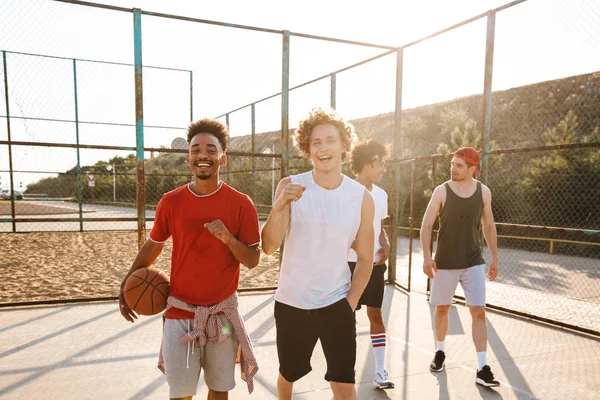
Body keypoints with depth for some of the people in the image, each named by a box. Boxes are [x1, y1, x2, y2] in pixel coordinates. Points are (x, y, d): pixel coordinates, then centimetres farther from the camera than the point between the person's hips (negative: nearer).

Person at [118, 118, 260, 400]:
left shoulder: (241, 203, -8)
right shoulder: (171, 202, -4)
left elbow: (252, 261, -5)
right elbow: (153, 245, 10)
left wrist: (228, 238, -23)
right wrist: (126, 285, 8)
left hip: (222, 314, 0)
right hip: (180, 313, 1)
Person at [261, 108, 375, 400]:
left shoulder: (362, 197, -8)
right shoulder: (289, 187, -10)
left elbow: (365, 258, 1)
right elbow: (269, 247, -17)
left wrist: (350, 303, -4)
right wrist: (278, 208, -33)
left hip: (337, 304, 0)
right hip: (291, 303, 1)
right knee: (288, 375, 22)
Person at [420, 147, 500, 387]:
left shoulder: (483, 192, -1)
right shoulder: (441, 191, -8)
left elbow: (488, 226, 10)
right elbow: (426, 225, -7)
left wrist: (494, 258, 9)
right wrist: (427, 257, -16)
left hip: (474, 262, 1)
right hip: (444, 262, -1)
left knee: (479, 312, -2)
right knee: (442, 308, 11)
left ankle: (482, 369, 5)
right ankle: (440, 352, 32)